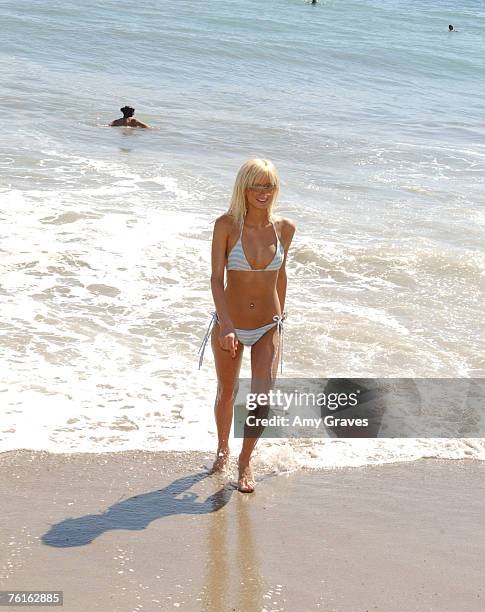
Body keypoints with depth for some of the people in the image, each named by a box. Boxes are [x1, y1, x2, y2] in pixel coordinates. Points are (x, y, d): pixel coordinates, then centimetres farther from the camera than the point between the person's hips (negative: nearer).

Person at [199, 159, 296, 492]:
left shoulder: (285, 228, -5)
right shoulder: (227, 225, -14)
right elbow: (216, 277, -17)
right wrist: (226, 326, -27)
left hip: (268, 328, 1)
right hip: (229, 325, -1)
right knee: (227, 393, 18)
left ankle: (245, 461, 16)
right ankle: (223, 448, 44)